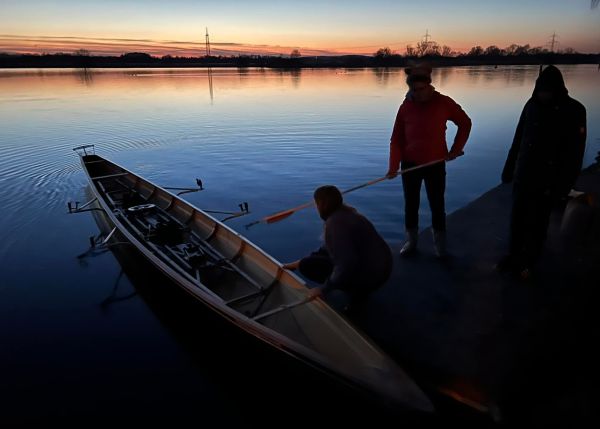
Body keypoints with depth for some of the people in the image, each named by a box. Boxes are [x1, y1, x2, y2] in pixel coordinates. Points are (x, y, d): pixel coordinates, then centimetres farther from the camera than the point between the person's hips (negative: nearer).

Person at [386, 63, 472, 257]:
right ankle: (411, 240, 25)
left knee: (437, 205, 6)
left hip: (436, 164, -1)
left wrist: (455, 150, 0)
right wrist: (393, 165, -14)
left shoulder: (443, 102, -7)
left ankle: (439, 242, 23)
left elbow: (465, 123, 6)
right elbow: (396, 139, -3)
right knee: (411, 205, 9)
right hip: (410, 164, 1)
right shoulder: (405, 106, -4)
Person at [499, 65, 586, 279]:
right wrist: (509, 169, 7)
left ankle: (528, 262, 25)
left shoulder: (573, 111, -10)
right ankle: (513, 255, 29)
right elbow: (518, 140, 6)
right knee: (517, 219, 12)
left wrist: (561, 185, -15)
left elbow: (574, 153, -11)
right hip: (523, 175, 3)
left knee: (536, 223, 8)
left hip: (548, 180, -3)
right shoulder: (532, 105, 1)